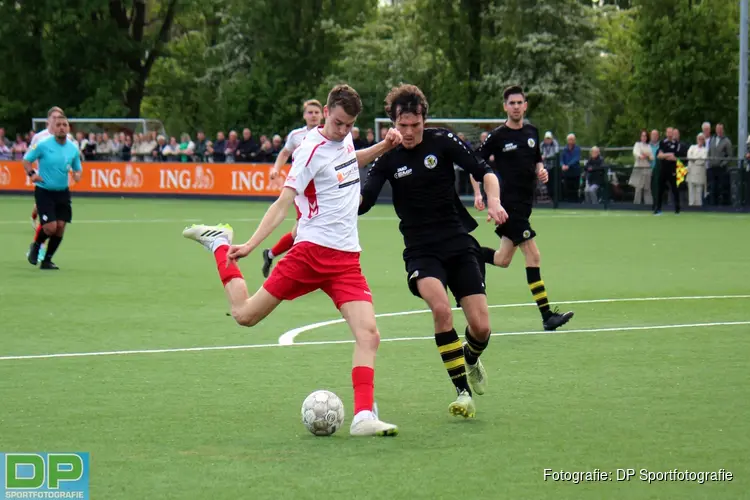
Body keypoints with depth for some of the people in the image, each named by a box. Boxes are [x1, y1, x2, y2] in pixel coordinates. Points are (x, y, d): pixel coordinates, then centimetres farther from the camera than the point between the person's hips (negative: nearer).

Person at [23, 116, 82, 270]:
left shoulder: (73, 148, 2)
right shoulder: (43, 145, -9)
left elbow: (77, 169, 14)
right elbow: (26, 160, 1)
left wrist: (77, 175, -10)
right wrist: (32, 174, -18)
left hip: (62, 192, 4)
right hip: (44, 191, -4)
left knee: (60, 226, -3)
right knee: (50, 227, -14)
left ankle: (47, 260, 13)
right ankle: (35, 246, 19)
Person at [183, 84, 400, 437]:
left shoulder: (344, 138, 11)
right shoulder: (312, 149, -11)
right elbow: (283, 202, -16)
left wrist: (383, 147, 21)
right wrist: (251, 245, -26)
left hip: (347, 259, 6)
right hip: (311, 250, -6)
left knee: (368, 334, -13)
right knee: (245, 315, 0)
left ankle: (363, 416, -14)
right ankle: (219, 244, 24)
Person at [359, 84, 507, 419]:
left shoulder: (443, 142, -3)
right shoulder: (387, 158, -3)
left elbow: (483, 171, 0)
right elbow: (362, 202, -11)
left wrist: (494, 200, -19)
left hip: (459, 244, 1)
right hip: (421, 251, -1)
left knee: (481, 327, -7)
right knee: (440, 306, -30)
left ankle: (470, 359, 32)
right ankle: (463, 391, -19)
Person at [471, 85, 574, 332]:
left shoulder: (532, 132, 10)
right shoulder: (498, 136, -7)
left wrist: (541, 171, 1)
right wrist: (478, 194, -10)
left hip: (525, 201, 7)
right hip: (508, 202, -7)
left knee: (503, 260, 12)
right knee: (533, 256, -13)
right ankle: (547, 316, -12)